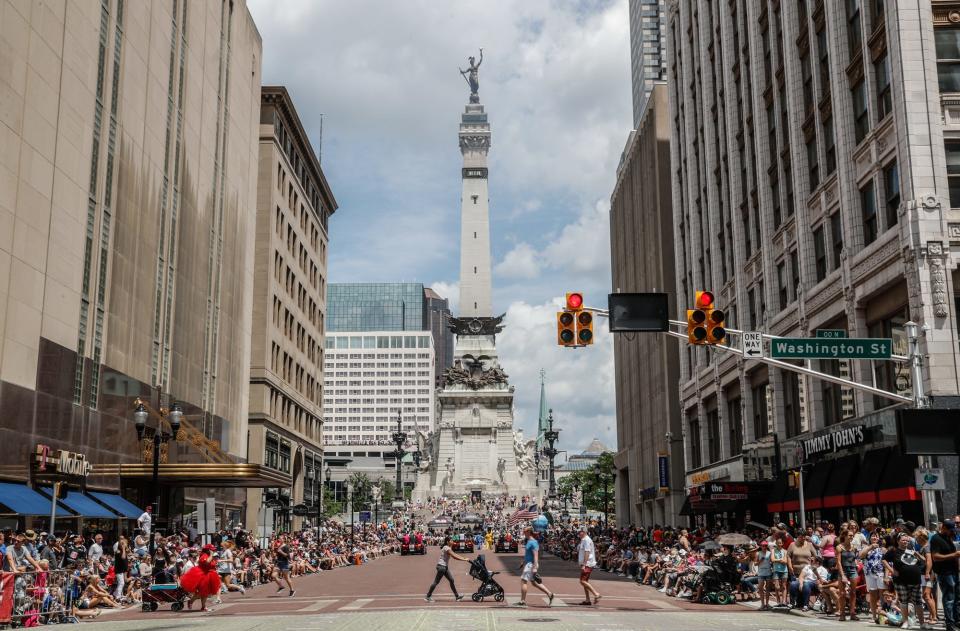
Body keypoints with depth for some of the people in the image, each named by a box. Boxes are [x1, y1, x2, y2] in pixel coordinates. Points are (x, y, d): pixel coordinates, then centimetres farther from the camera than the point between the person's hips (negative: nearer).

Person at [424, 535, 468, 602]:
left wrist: (463, 558, 5)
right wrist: (464, 559, -18)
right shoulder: (446, 548, -17)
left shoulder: (448, 548, 13)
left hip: (445, 567, 10)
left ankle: (457, 596, 13)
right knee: (436, 582, -4)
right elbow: (454, 556, -21)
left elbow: (455, 554, 15)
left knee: (451, 580, 9)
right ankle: (428, 596, 3)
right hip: (441, 566, -10)